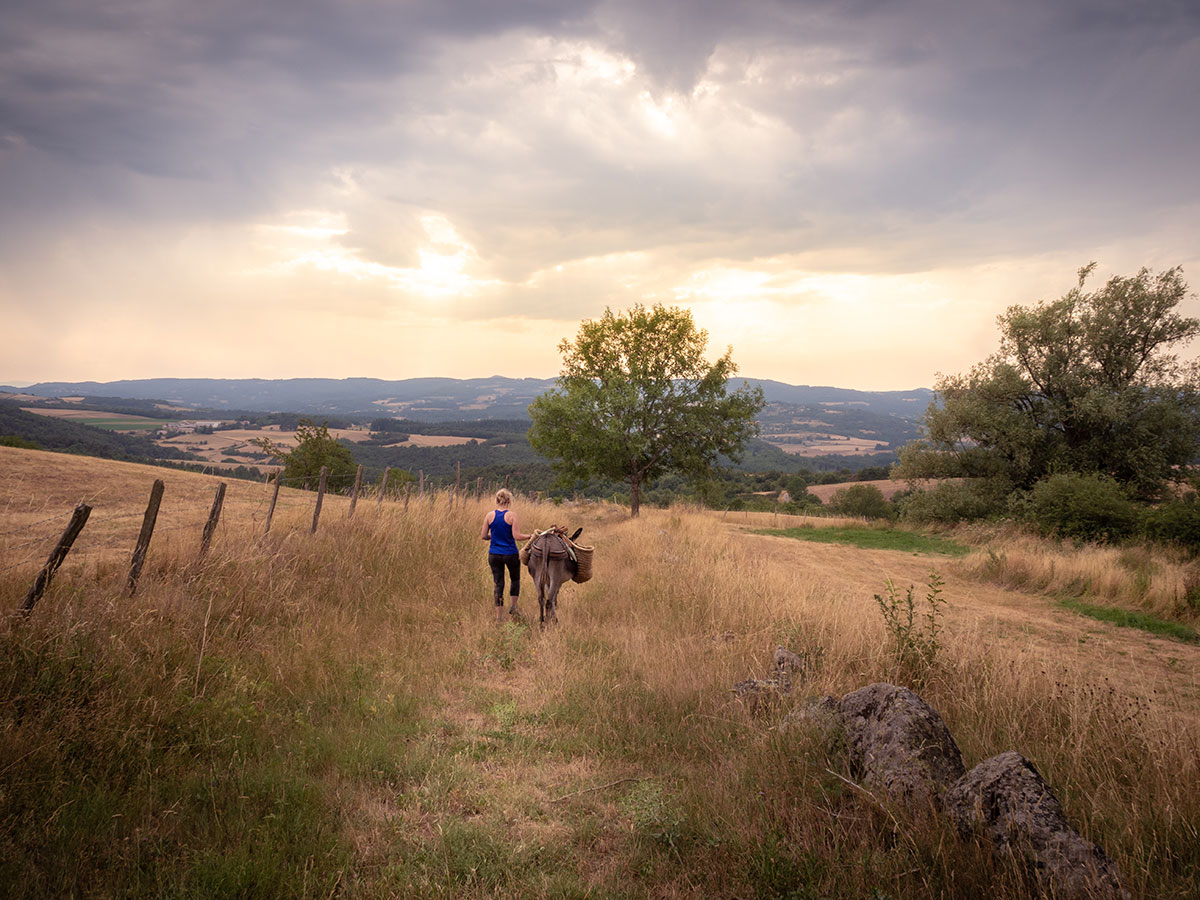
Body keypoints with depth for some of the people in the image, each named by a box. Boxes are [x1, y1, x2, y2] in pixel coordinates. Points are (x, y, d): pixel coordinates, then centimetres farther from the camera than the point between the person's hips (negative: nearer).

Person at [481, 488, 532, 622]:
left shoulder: (489, 515, -2)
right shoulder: (511, 515, -12)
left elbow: (483, 536, 1)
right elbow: (516, 536, -16)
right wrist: (530, 536, 0)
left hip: (494, 554, 3)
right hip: (510, 554, -3)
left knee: (498, 583, 9)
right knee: (515, 579, 22)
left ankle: (499, 615, 8)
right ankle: (512, 606, 16)